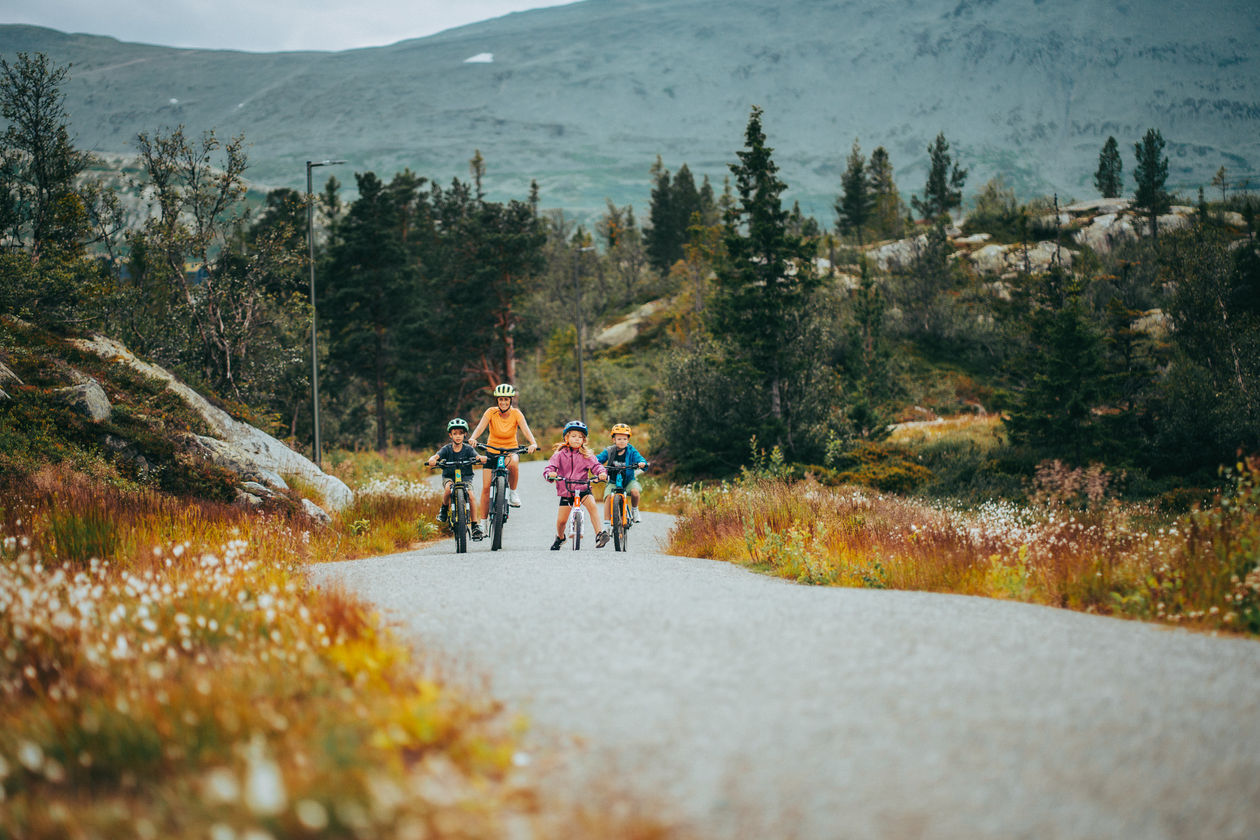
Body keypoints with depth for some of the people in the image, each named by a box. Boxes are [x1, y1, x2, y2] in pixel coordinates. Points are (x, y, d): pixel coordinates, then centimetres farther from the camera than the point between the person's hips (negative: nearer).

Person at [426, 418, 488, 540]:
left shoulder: (468, 449, -5)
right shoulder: (447, 449, -6)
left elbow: (478, 457, -21)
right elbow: (435, 457, -21)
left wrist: (480, 458, -45)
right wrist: (433, 460, -44)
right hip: (449, 477, 0)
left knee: (470, 495, -26)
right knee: (448, 488, -34)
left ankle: (475, 526, -16)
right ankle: (444, 509, -4)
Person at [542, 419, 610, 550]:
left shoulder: (586, 455, 2)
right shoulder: (560, 454, 0)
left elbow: (595, 465, -10)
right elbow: (550, 467, -11)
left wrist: (602, 473, -33)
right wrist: (550, 473, -35)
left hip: (583, 488, 0)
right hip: (565, 490, 1)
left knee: (592, 505, -30)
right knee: (561, 520, 0)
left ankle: (600, 533, -34)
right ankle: (560, 538, 33)